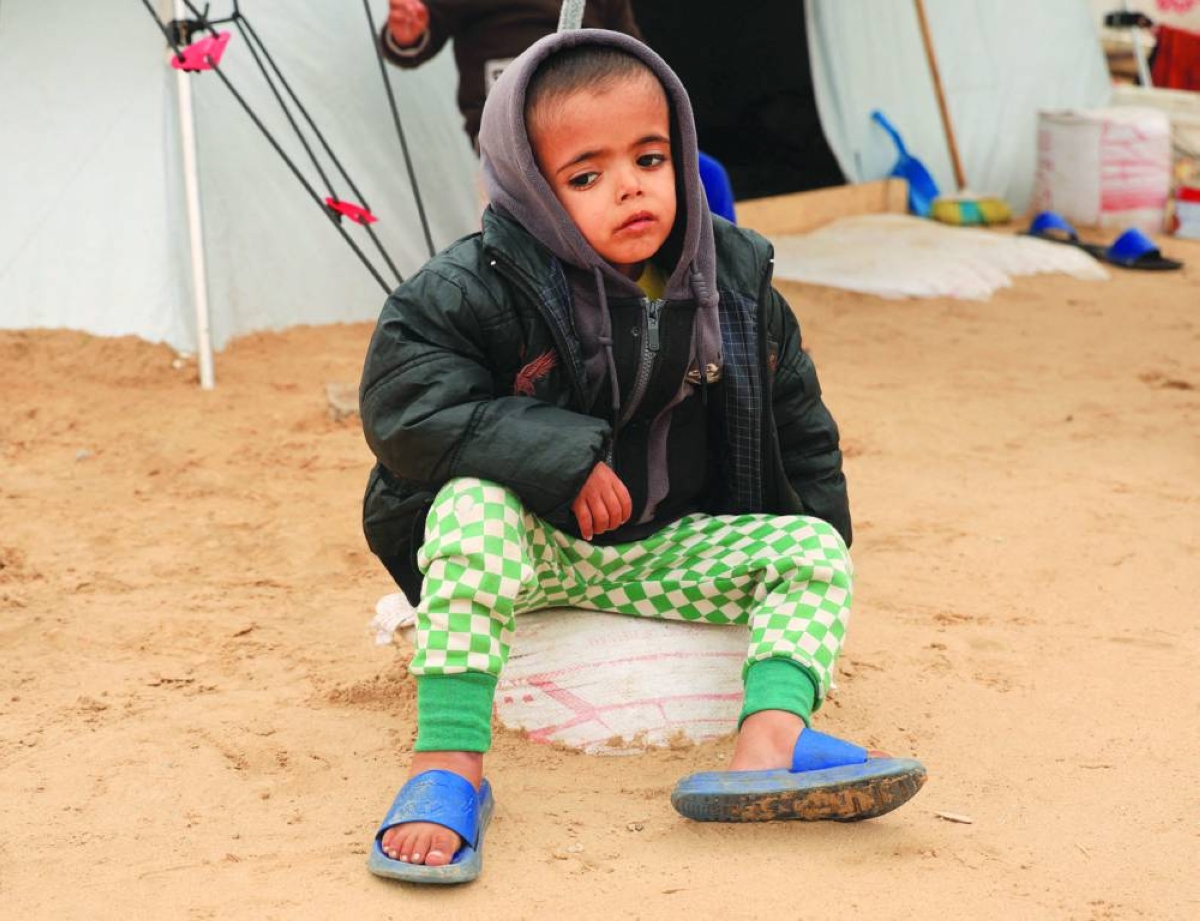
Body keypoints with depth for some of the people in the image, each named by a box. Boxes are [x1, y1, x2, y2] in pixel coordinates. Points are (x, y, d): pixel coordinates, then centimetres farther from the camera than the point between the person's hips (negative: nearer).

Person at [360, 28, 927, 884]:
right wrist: (566, 459, -30)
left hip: (661, 550, 5)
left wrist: (819, 530, 5)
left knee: (816, 553, -11)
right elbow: (404, 397, -28)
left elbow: (794, 420, 11)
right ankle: (449, 763, -38)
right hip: (525, 537, -4)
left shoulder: (733, 283, -2)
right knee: (474, 507, -36)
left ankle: (772, 739, -34)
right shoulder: (481, 286, -18)